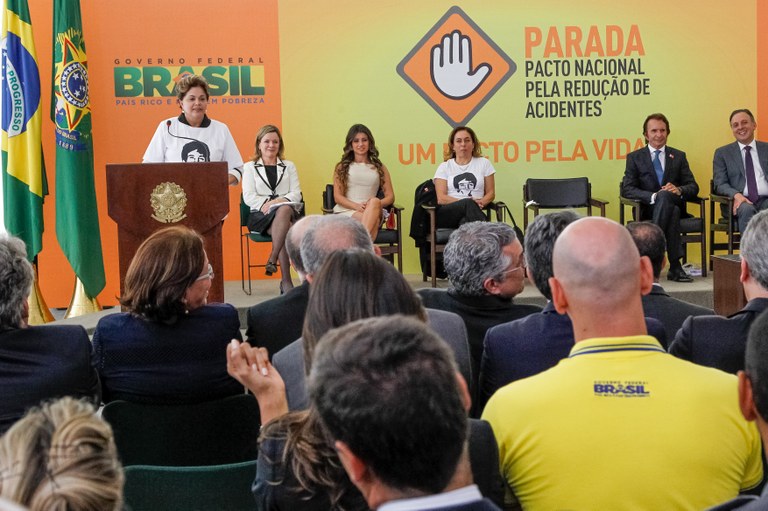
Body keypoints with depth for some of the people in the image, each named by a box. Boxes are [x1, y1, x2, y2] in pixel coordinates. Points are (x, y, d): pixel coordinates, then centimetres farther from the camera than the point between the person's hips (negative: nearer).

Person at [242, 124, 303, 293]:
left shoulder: (289, 166, 23)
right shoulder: (250, 167, 18)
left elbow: (296, 194, 9)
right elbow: (248, 197, 4)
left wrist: (280, 201, -13)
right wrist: (266, 203, -16)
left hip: (287, 210, 2)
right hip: (260, 216, -2)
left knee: (284, 210, -40)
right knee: (286, 229, -37)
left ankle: (272, 259, -40)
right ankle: (286, 281, -39)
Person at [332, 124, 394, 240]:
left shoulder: (379, 168, 21)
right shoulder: (342, 167, 17)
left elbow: (390, 197, 13)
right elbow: (337, 197, 6)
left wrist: (373, 204, -12)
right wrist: (357, 206, -15)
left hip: (373, 212, 1)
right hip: (346, 211, -1)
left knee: (375, 201, -38)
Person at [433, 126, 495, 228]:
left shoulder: (484, 163, 20)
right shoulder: (444, 167, 15)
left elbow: (490, 193, 16)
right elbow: (441, 198, 3)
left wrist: (480, 203, -9)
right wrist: (468, 202, -12)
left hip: (470, 214, 1)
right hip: (447, 213, -1)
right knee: (469, 204, -37)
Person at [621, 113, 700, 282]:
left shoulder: (678, 156, 17)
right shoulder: (634, 157, 9)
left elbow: (693, 187, 9)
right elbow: (627, 189, -4)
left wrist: (679, 191, -17)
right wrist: (653, 196, -22)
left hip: (674, 205, 2)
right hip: (647, 209, -2)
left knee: (664, 196, -35)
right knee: (673, 211, -36)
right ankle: (675, 267, -39)